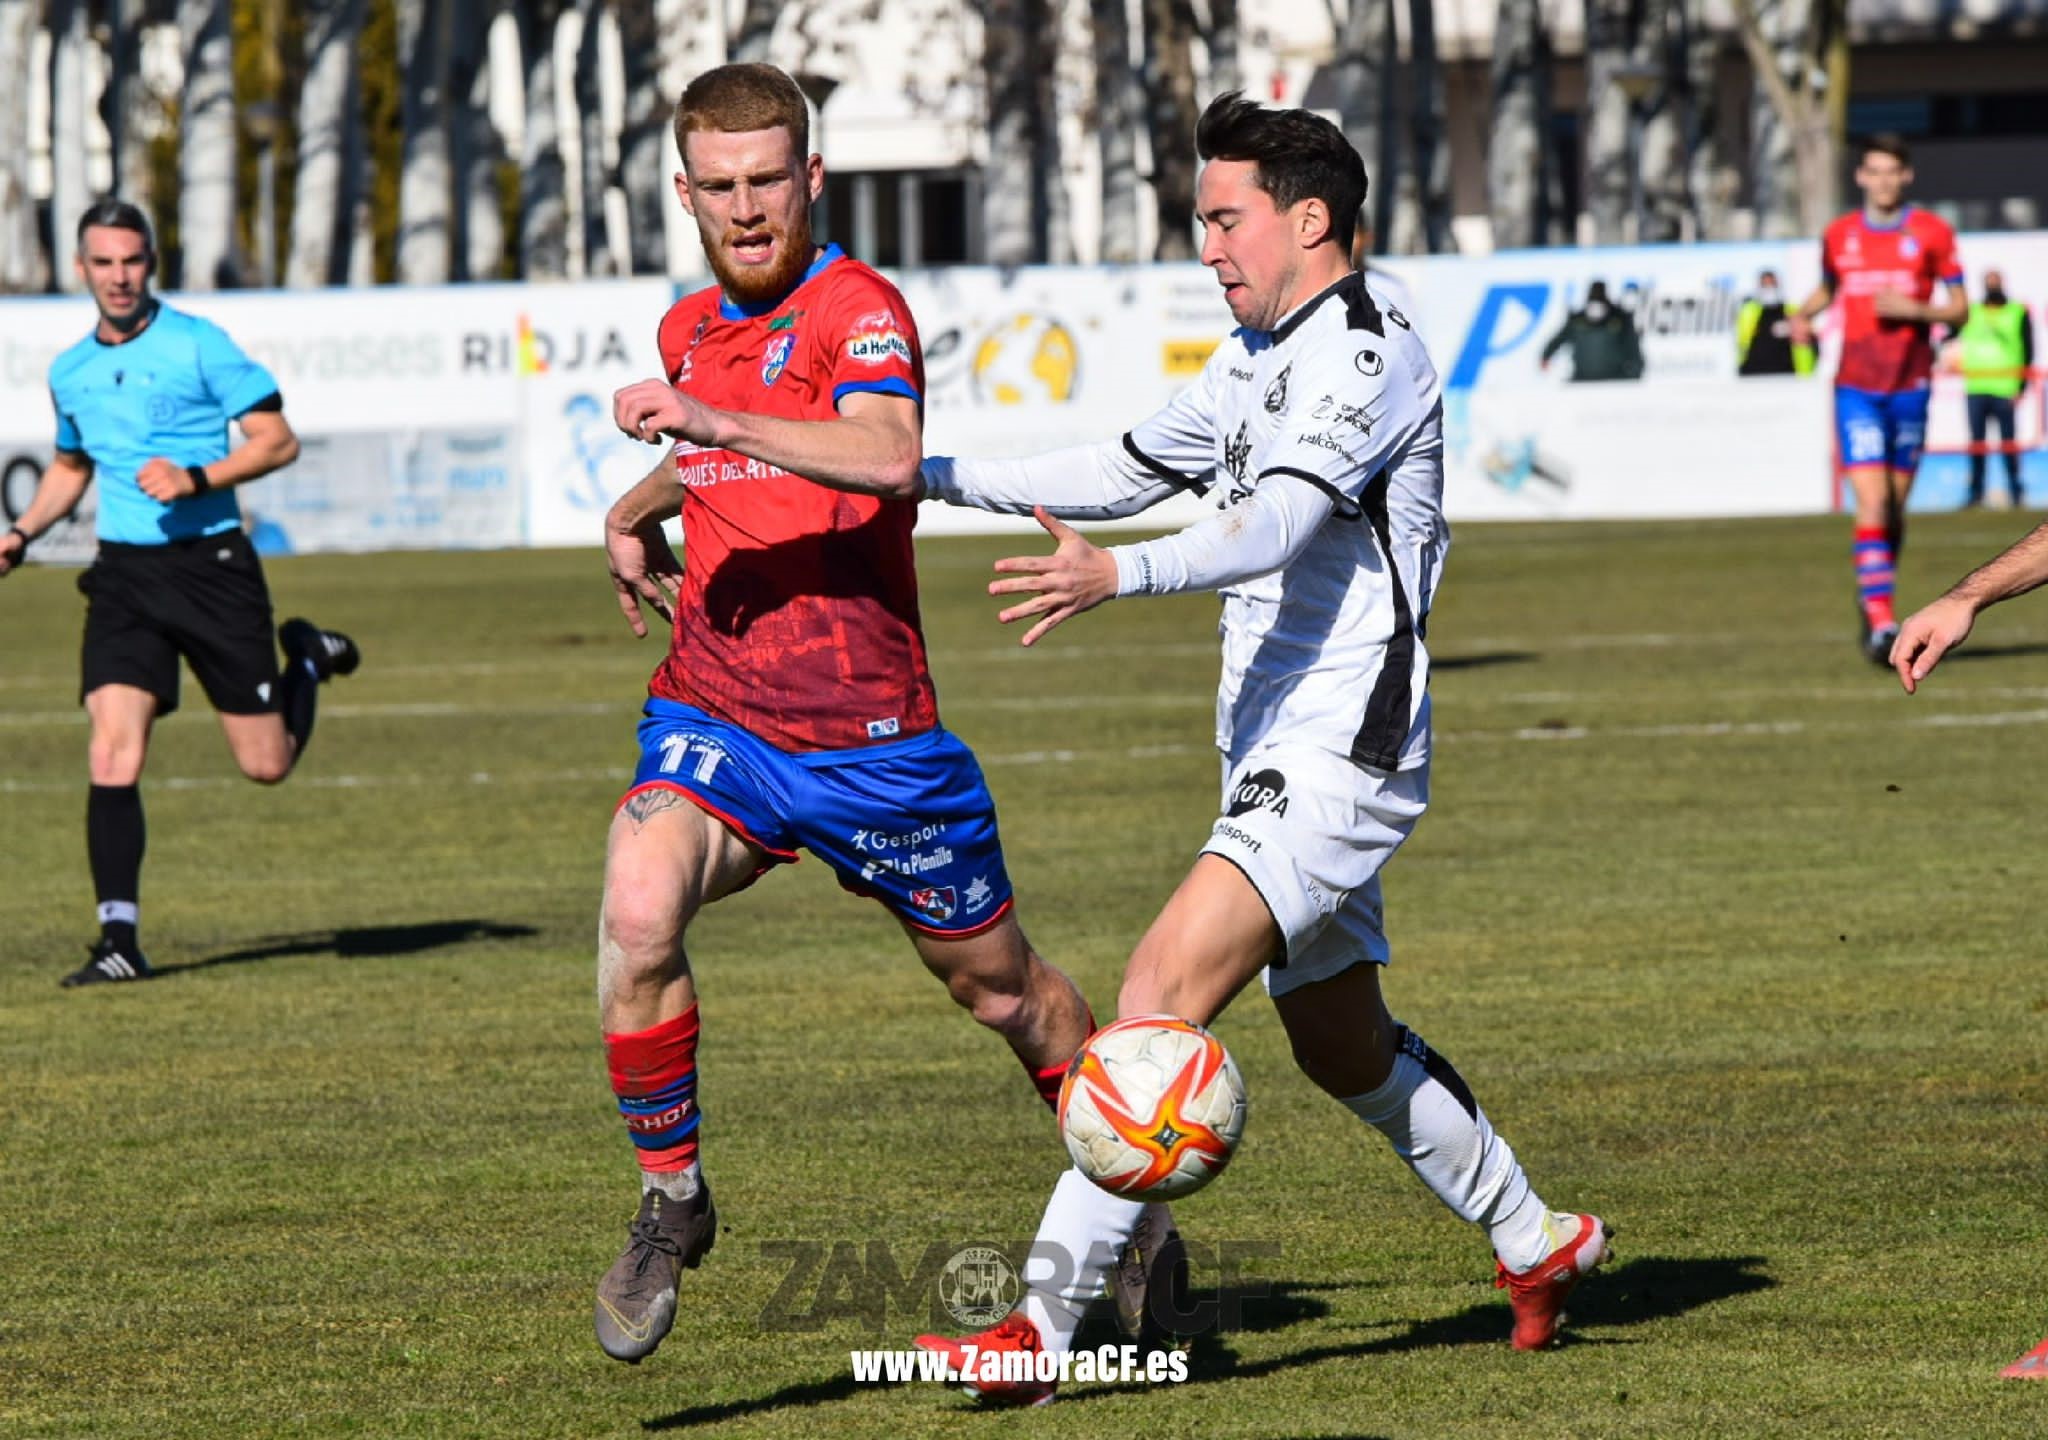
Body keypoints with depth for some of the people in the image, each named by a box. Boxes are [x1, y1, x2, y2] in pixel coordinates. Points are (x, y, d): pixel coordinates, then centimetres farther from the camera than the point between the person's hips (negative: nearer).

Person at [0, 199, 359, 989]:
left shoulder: (196, 343, -6)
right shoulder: (70, 372, 10)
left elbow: (278, 441, -7)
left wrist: (197, 478, -21)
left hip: (209, 562, -3)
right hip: (123, 574, 3)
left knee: (266, 763, 3)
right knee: (113, 753, -13)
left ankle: (308, 659, 35)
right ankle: (119, 938, -11)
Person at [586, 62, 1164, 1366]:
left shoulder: (858, 308, -11)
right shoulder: (689, 331, 12)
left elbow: (887, 454, -35)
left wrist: (713, 423, -42)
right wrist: (639, 509, 20)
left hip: (868, 738, -4)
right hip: (711, 717, 4)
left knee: (999, 981, 11)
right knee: (637, 913, -25)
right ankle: (671, 1202, -9)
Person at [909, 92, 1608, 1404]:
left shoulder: (1367, 356, -15)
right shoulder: (1256, 359, 15)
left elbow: (1280, 519, -31)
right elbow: (1128, 472, 26)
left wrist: (1119, 577, -47)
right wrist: (938, 476, 17)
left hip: (1339, 757, -10)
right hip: (1280, 755, 10)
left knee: (1165, 989, -21)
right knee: (1344, 1046, 21)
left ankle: (1045, 1322, -26)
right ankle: (1535, 1241, 40)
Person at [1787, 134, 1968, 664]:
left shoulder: (1932, 233, 0)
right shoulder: (1839, 237, 6)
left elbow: (1959, 308, 2)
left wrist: (1914, 309, -16)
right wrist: (1803, 316, 3)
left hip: (1910, 386, 0)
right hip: (1856, 386, 0)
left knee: (1896, 507, 8)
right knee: (1872, 501, -14)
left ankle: (1872, 599, 32)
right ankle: (1881, 620, -19)